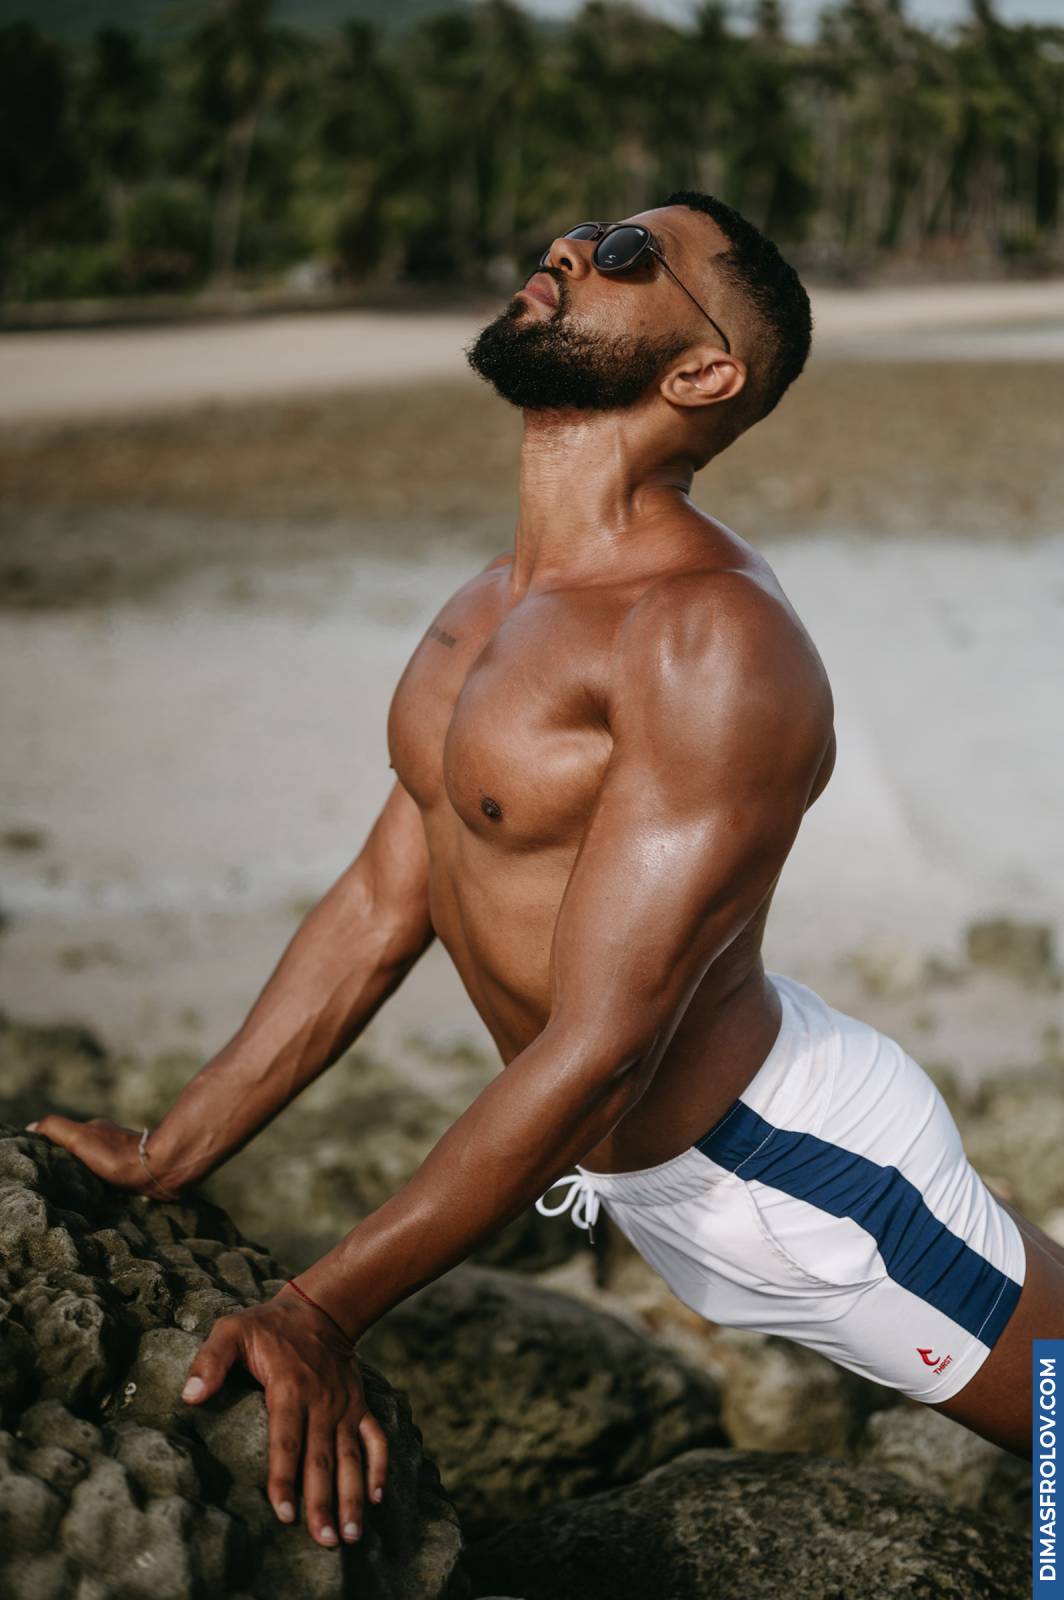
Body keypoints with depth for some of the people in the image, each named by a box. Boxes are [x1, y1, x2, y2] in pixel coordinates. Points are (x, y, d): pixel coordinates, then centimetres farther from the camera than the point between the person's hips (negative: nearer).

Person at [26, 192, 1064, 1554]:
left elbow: (598, 1046, -29)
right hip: (648, 1179, 8)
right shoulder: (491, 609, 3)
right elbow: (380, 904, 6)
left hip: (796, 1172, -8)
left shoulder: (717, 642, -27)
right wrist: (167, 1159, 5)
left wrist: (325, 1309, -29)